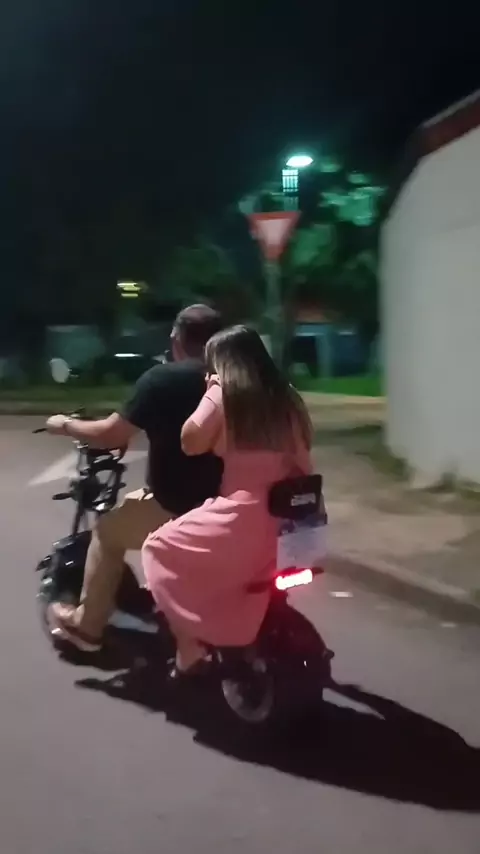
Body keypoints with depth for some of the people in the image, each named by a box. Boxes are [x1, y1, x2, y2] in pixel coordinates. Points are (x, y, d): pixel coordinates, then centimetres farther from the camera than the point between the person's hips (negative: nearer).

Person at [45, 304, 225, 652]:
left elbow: (111, 434, -12)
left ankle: (85, 624, 26)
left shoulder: (162, 378, -14)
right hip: (222, 503, 7)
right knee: (135, 501, 32)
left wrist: (65, 425, 5)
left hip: (178, 508, -7)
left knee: (108, 531, 17)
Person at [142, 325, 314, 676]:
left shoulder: (223, 394, -6)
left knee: (161, 551, 10)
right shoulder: (286, 397, 13)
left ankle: (190, 648, 5)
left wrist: (207, 395, 3)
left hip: (244, 517, -7)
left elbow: (191, 443, -5)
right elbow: (302, 451, 18)